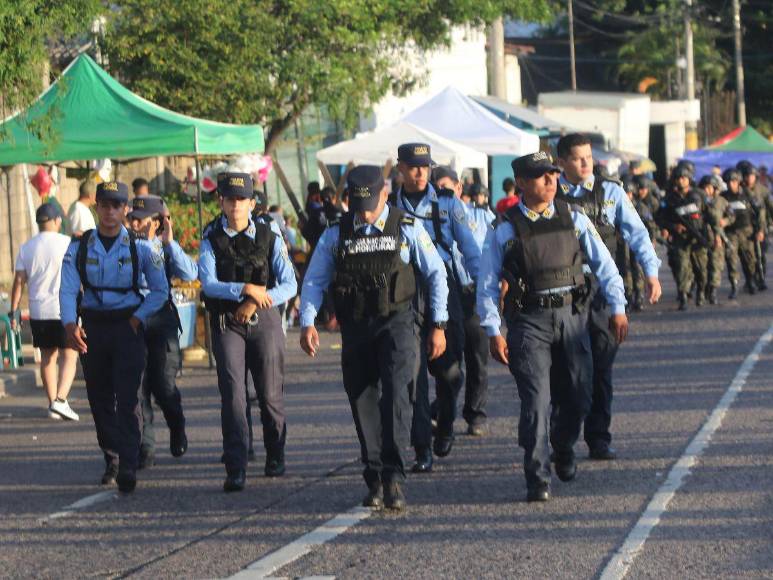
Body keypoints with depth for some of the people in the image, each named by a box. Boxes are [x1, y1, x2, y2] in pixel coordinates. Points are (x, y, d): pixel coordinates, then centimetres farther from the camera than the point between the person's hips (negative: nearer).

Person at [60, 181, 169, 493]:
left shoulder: (140, 248, 0)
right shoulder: (79, 247, 2)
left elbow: (160, 291, 4)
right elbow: (68, 289, -3)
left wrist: (137, 318, -8)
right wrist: (70, 325, -19)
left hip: (128, 326, -2)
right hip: (92, 326, 2)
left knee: (127, 397, -12)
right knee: (99, 399, 7)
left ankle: (128, 467, -16)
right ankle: (112, 461, 22)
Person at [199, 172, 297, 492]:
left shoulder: (269, 239, 2)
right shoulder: (211, 241, 1)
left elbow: (289, 285, -2)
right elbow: (209, 284, -11)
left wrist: (257, 300, -16)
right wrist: (245, 289, -25)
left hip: (264, 321, 1)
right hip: (227, 323, -1)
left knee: (270, 393, 6)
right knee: (232, 394, -11)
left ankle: (275, 458, 28)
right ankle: (235, 469, -14)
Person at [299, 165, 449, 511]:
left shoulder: (407, 229, 1)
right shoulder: (335, 235, 5)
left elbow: (436, 274, 7)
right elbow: (313, 281, 8)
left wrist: (438, 325, 4)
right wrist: (307, 323, -7)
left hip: (396, 324, -3)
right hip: (355, 329, 3)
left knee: (395, 395, -19)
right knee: (363, 403, 4)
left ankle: (393, 478, -22)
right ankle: (375, 480, 14)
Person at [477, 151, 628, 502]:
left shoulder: (574, 219, 6)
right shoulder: (506, 230, -2)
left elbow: (603, 264, 10)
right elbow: (487, 284, 1)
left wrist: (617, 308, 3)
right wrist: (493, 332, -5)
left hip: (572, 315, 3)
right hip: (529, 320, -3)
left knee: (578, 396, 8)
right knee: (536, 400, -10)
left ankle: (563, 448, 39)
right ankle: (537, 480, -5)